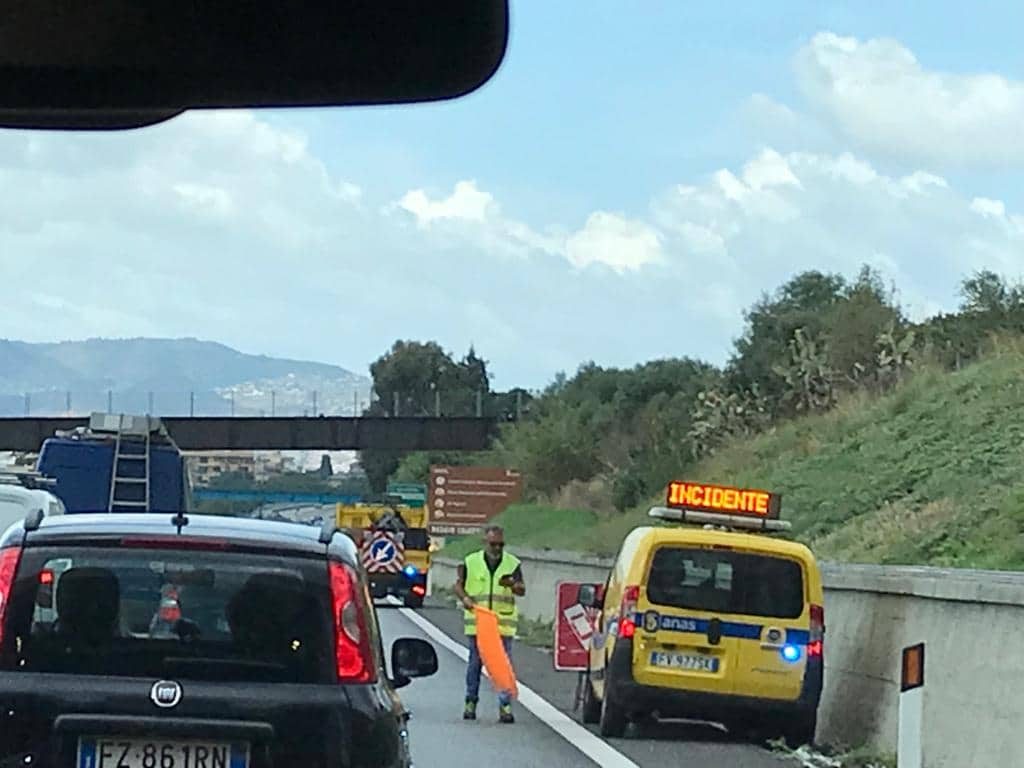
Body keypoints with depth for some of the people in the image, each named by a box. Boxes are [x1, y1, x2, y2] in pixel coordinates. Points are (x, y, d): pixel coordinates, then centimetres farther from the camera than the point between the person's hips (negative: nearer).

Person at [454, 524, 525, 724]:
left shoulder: (512, 563, 3)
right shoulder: (470, 562, 4)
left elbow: (522, 590, -3)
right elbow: (458, 585, 10)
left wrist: (513, 585, -25)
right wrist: (465, 598, -11)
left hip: (504, 623, 0)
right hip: (476, 622, 0)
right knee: (475, 662, 6)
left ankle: (505, 706, -2)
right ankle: (470, 702, 18)